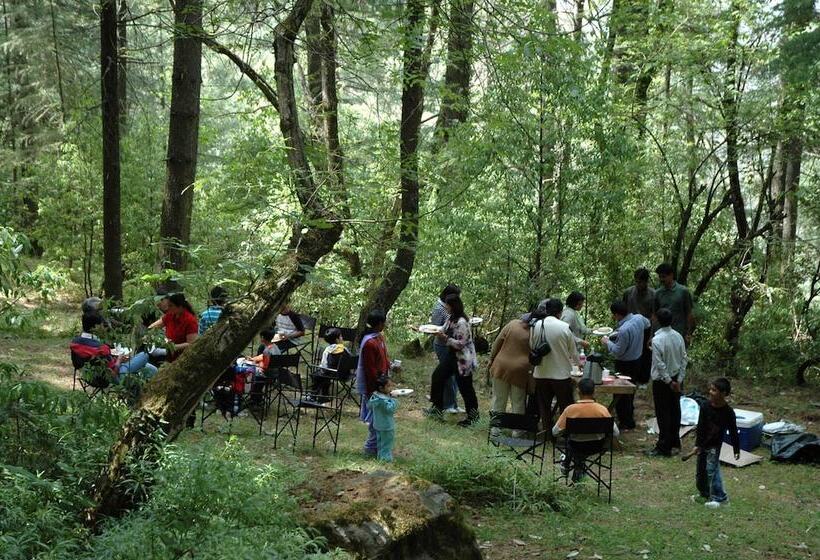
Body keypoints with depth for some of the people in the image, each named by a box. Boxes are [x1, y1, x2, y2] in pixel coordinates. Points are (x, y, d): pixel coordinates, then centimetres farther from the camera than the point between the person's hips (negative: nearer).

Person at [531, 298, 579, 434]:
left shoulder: (535, 326, -5)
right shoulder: (564, 327, -13)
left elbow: (532, 346, 5)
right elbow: (573, 350, -1)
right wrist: (577, 363, 19)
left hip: (541, 373, 3)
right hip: (561, 373, -3)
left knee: (544, 406, 15)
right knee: (566, 406, 10)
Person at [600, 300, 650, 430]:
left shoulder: (624, 330, -33)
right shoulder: (639, 318, -9)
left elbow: (617, 352, -25)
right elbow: (647, 324, 18)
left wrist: (607, 342, -9)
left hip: (625, 365, -9)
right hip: (637, 360, 9)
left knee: (621, 394, 7)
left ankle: (626, 422, 16)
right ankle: (630, 413, 44)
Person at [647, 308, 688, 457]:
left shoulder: (657, 340, -22)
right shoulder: (678, 337, -2)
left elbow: (660, 364, -21)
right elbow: (684, 359, 1)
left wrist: (669, 381, -12)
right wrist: (679, 380, 4)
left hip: (662, 381, -6)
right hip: (676, 379, 6)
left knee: (663, 414, 1)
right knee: (675, 411, 16)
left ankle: (664, 447, 7)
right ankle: (675, 443, 28)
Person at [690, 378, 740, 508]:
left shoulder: (728, 412, -16)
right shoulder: (706, 406, -7)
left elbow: (733, 431, -7)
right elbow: (700, 426, -1)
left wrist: (736, 449, -4)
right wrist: (697, 444, -2)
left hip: (715, 445, -5)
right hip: (703, 443, 5)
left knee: (711, 469, -12)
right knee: (700, 471, 13)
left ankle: (719, 497, -2)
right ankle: (704, 493, 32)